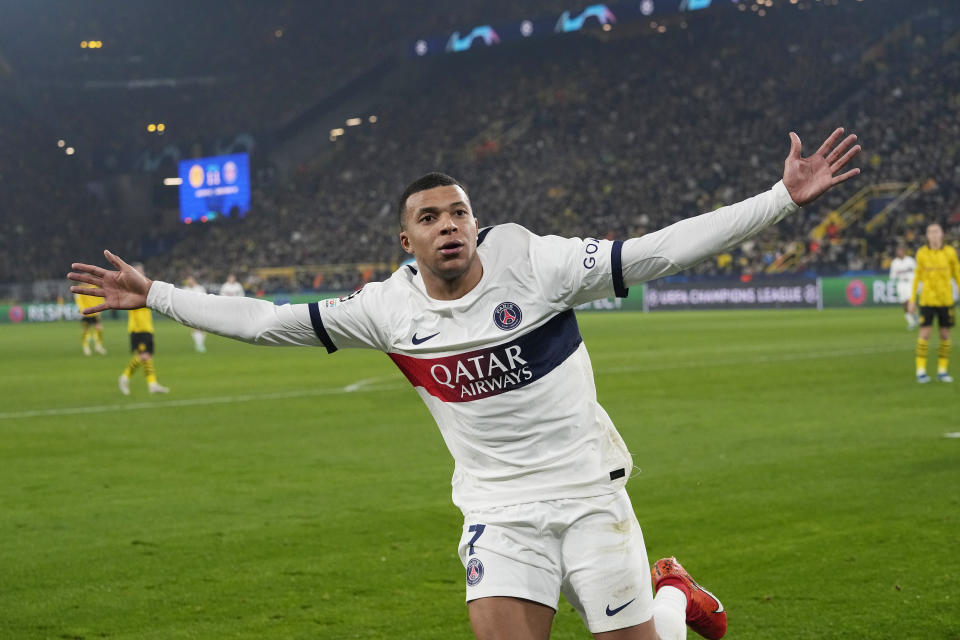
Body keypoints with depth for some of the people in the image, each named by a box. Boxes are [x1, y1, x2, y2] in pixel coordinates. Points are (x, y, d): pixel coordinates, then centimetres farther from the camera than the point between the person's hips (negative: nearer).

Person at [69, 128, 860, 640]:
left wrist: (783, 198, -19)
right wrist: (154, 296, 4)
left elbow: (660, 250, -14)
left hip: (587, 490, -2)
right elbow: (269, 321, 3)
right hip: (498, 509, 2)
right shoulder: (387, 308, -4)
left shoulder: (534, 262, -12)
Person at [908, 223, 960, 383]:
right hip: (927, 300, -1)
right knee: (925, 333, -6)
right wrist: (912, 300, 7)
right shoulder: (922, 253, -1)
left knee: (945, 334, 5)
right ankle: (921, 371, 0)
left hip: (945, 300, 1)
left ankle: (942, 371, 14)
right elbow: (917, 276, 8)